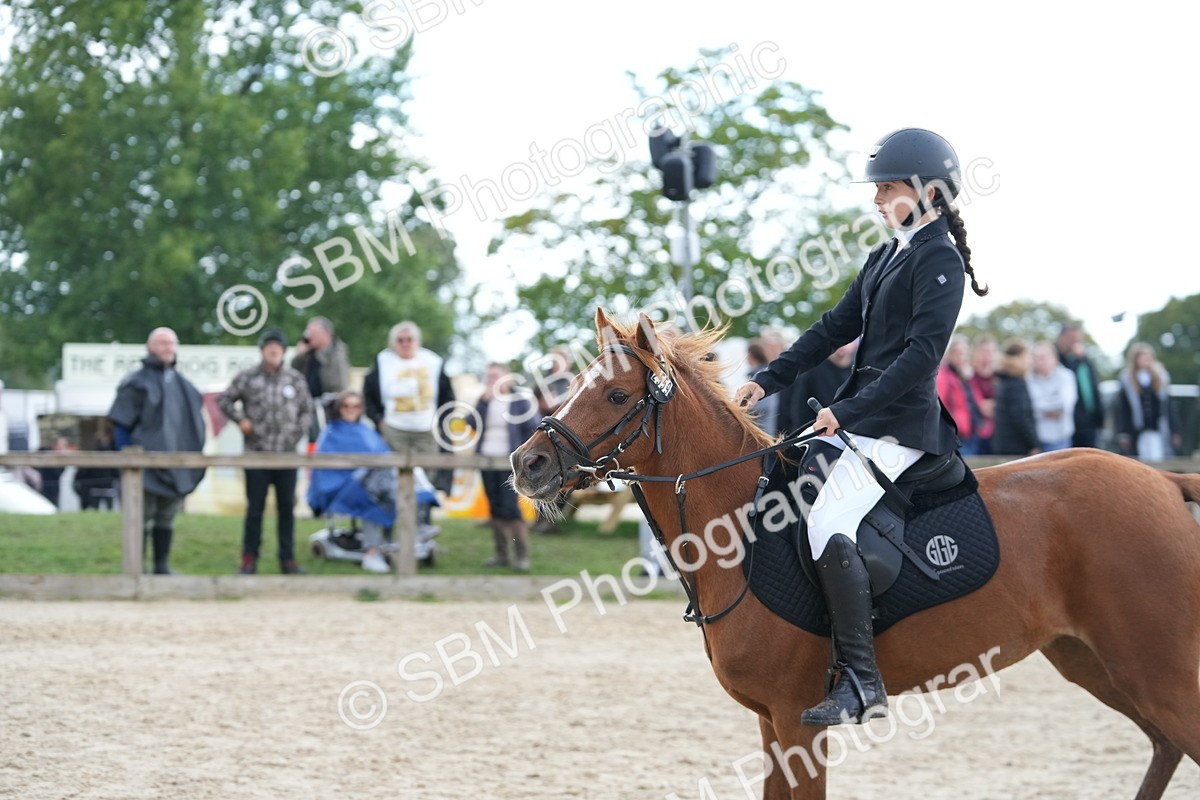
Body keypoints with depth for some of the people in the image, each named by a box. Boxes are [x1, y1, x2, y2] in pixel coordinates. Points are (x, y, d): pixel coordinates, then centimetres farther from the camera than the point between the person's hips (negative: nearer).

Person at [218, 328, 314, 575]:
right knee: (255, 508, 1)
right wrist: (240, 419, -3)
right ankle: (249, 559, 8)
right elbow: (224, 400, 10)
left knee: (287, 508, 6)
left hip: (287, 454, 2)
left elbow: (306, 409, 14)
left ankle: (288, 559, 13)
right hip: (256, 453, -2)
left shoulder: (296, 379, 6)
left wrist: (298, 434, 1)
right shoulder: (247, 378, 1)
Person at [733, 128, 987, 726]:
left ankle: (861, 683, -27)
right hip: (856, 416, 11)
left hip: (899, 423, -11)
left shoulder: (940, 260, -11)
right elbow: (835, 328, 20)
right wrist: (768, 381, 11)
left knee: (830, 525, -26)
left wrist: (847, 412, -25)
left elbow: (923, 352, -21)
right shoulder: (885, 258, 17)